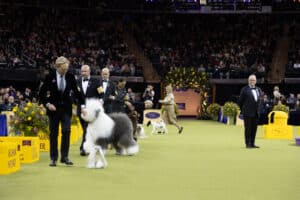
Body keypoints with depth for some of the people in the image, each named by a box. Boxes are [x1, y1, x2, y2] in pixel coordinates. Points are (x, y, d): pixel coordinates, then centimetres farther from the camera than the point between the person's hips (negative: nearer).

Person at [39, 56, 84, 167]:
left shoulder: (70, 77, -2)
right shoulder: (50, 77, -7)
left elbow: (76, 92, 4)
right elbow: (41, 93, -1)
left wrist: (82, 105, -5)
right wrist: (47, 104, -14)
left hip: (66, 108, 1)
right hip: (54, 108, -1)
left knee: (66, 131, -6)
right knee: (53, 133, 3)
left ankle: (64, 156, 2)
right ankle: (53, 158, 10)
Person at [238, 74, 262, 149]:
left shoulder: (258, 90, 13)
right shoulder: (245, 89, -4)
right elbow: (240, 101, -2)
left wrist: (258, 109, 12)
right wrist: (243, 110, 2)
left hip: (256, 113, 6)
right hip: (248, 113, -6)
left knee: (254, 128, 8)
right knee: (248, 128, -2)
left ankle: (252, 143, 14)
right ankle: (248, 143, 2)